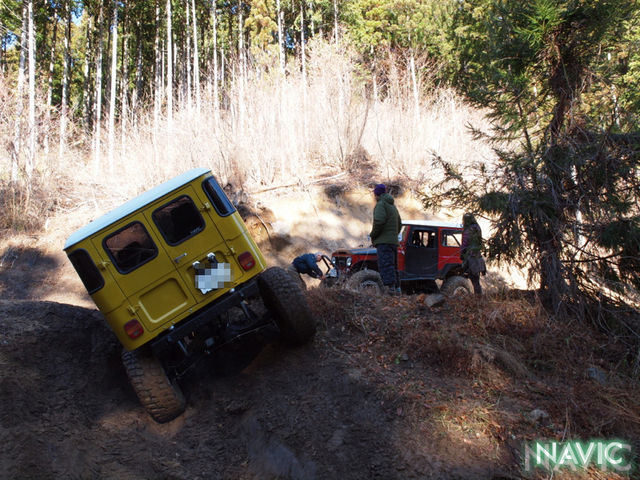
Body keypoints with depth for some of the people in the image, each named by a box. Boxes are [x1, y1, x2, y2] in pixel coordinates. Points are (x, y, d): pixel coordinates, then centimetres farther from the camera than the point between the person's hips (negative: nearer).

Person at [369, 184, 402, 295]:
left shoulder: (381, 204, -7)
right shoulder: (392, 206, 23)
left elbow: (379, 221, -20)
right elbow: (399, 224, 26)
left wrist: (372, 235, -8)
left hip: (384, 241, -9)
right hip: (393, 240, 9)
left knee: (385, 265, -14)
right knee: (393, 265, 14)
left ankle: (390, 287, -22)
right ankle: (396, 287, 16)